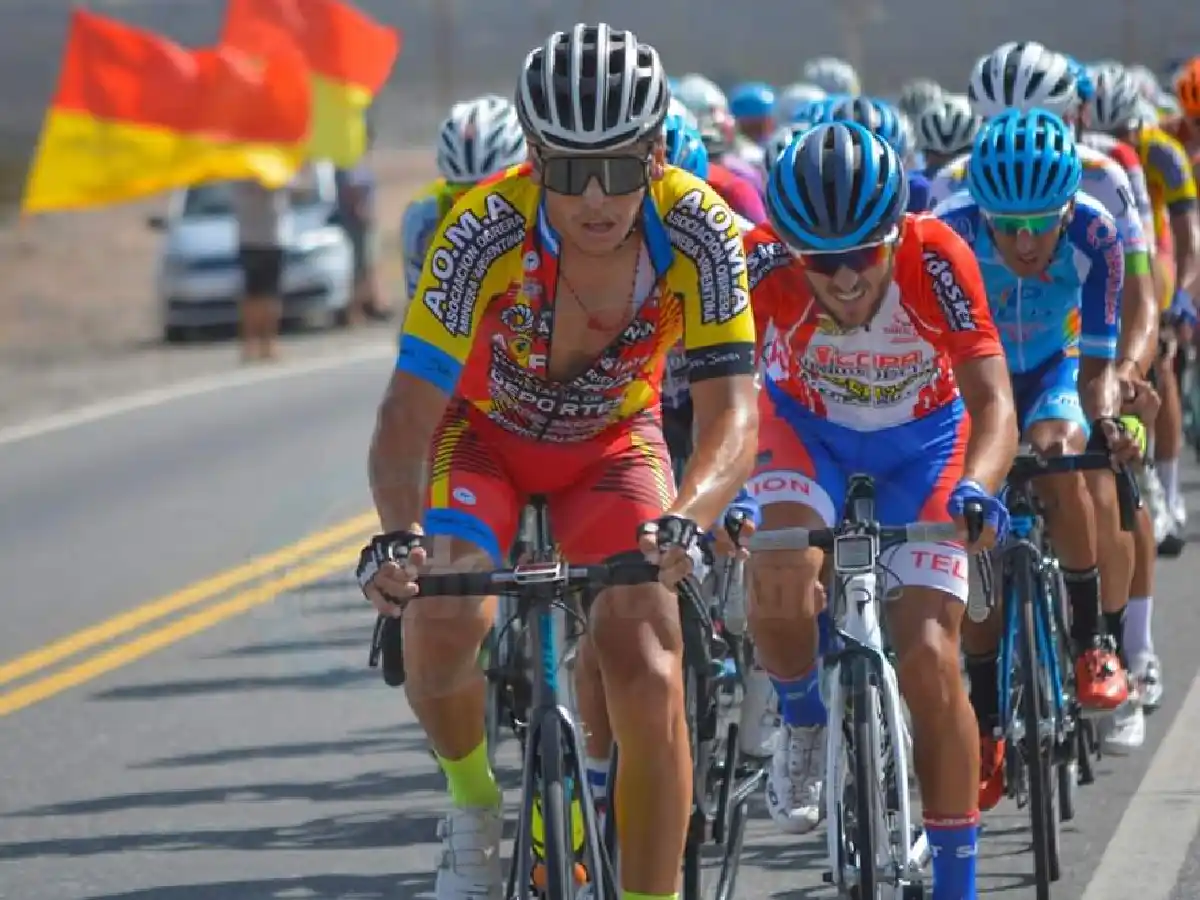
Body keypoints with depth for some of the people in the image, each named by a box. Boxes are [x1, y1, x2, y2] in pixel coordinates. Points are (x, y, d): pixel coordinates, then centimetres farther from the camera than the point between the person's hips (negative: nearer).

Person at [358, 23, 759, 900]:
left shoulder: (699, 232, -30)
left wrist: (685, 519, -55)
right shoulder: (484, 235, -34)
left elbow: (732, 415, -35)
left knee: (649, 675, -16)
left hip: (612, 440, 1)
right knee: (443, 623, -26)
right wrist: (399, 534, -55)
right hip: (483, 432, -1)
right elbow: (409, 413, -36)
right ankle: (473, 803, 4)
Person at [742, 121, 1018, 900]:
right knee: (781, 577, -30)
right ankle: (804, 724, 3)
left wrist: (976, 489, -54)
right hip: (808, 431, 0)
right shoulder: (764, 263, -31)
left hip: (922, 441, 0)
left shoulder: (936, 258, -32)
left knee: (928, 655, -13)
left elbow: (994, 402, -34)